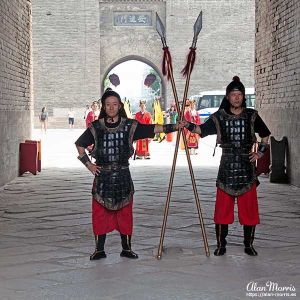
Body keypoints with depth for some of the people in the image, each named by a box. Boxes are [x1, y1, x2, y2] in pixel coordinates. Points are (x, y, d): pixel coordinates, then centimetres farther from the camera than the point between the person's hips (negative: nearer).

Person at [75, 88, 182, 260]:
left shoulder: (130, 126, 1)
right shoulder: (96, 127, 2)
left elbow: (154, 129, -3)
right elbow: (80, 145, 13)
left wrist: (175, 126, -12)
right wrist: (88, 164, 5)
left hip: (123, 176, 0)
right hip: (102, 176, 0)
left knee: (125, 214, 6)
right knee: (100, 214, 1)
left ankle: (126, 248, 18)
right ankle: (99, 250, 10)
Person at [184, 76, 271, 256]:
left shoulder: (251, 116, 4)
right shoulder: (220, 117, 2)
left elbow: (265, 135, 16)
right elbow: (202, 129, -9)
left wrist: (261, 152, 5)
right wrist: (188, 125, -26)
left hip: (247, 167, 1)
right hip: (226, 167, -1)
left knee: (249, 209, 3)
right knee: (222, 209, 1)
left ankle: (249, 245, 14)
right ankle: (221, 245, 10)